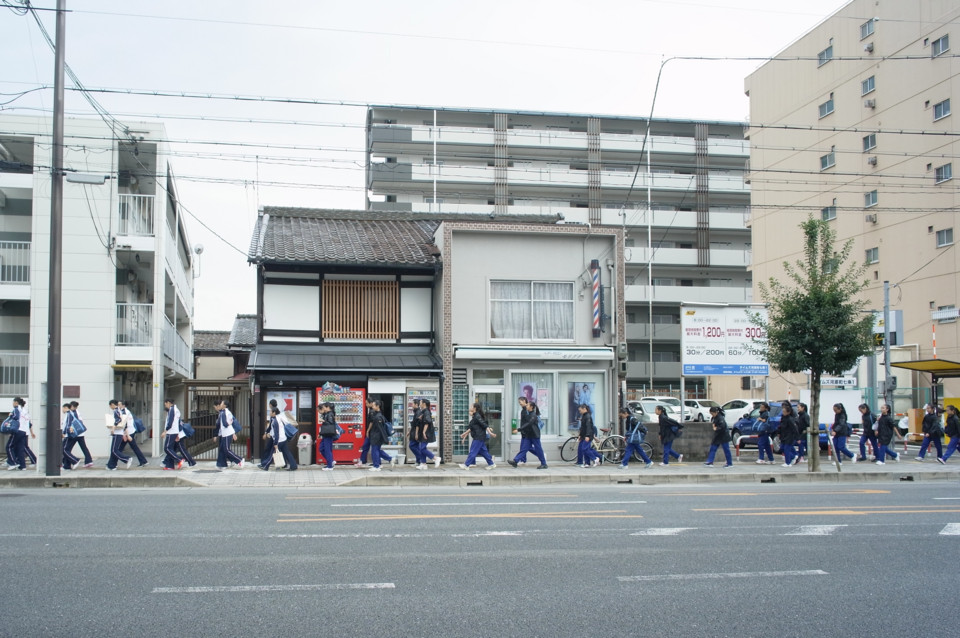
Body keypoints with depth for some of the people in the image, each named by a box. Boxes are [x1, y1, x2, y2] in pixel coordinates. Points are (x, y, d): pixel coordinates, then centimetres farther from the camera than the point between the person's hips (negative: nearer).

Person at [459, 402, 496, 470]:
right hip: (477, 437, 10)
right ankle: (491, 464, 16)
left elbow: (484, 425, -20)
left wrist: (490, 432, -26)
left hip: (479, 437, -10)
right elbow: (471, 428, 24)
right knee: (483, 451, 12)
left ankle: (466, 465, -1)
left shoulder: (477, 416, -14)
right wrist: (465, 433, 29)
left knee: (473, 451, -5)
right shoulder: (475, 417, 15)